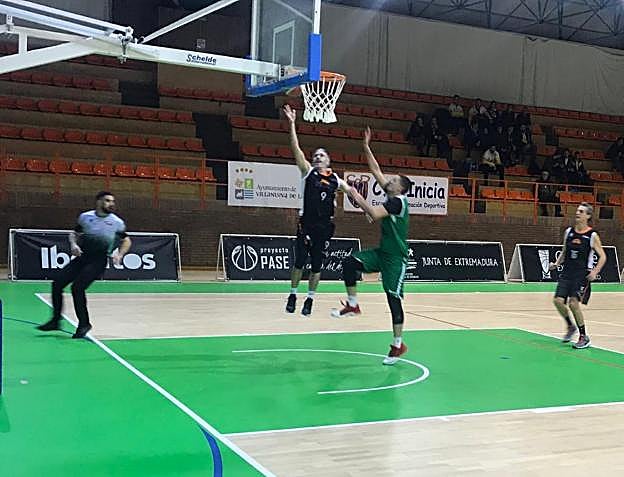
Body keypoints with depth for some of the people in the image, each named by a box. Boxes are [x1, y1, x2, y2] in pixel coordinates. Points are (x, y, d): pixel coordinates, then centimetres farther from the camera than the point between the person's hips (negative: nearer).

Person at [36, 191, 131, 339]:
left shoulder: (117, 222, -1)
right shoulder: (85, 217, 6)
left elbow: (126, 241, 11)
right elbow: (74, 234, 18)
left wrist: (119, 255, -6)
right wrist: (74, 244, -3)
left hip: (99, 260, -4)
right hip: (83, 256, 4)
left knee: (77, 287, -20)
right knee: (57, 284, -2)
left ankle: (84, 324, -2)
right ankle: (55, 321, 13)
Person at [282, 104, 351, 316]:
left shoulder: (335, 179, 9)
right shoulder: (308, 171, 1)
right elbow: (296, 149, -8)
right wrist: (292, 124, -15)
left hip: (325, 226, 2)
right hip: (306, 224, -2)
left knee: (317, 265, 6)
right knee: (299, 262, -2)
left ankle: (310, 299, 18)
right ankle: (293, 295, 16)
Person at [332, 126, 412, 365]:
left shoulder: (398, 201, -16)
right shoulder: (390, 196, 9)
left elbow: (375, 214, -29)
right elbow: (376, 171, 13)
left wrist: (358, 198, -18)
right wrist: (366, 146, 10)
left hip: (396, 257, -8)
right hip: (382, 252, 8)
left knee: (393, 298, -6)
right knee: (349, 262, -8)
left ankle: (398, 344, 4)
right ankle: (352, 305, 3)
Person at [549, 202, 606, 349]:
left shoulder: (592, 235, -6)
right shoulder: (568, 232, 7)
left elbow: (602, 256, -3)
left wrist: (595, 272, -16)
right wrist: (556, 264, 5)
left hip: (582, 275, -5)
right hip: (567, 273, 5)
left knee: (573, 303, -14)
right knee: (558, 300, -7)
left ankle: (584, 337, 3)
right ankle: (570, 327, 19)